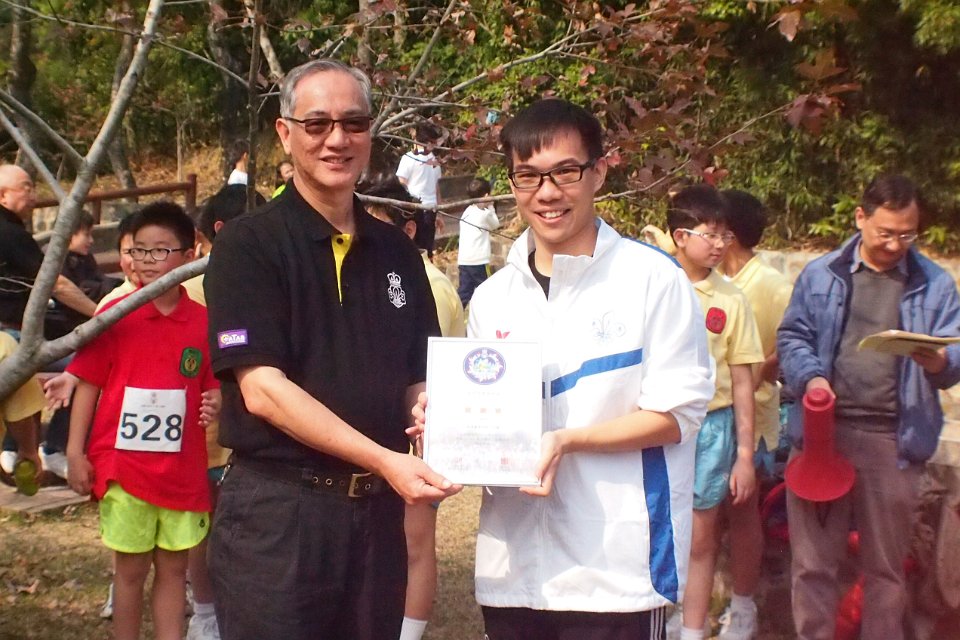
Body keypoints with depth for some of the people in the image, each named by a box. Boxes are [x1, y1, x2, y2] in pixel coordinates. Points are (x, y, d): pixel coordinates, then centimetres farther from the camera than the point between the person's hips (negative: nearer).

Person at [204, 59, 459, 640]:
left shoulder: (396, 251, 11)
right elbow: (262, 389, -15)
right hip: (277, 507, -5)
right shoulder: (249, 244, -6)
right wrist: (383, 458, -22)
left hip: (377, 509, 5)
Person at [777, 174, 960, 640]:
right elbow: (792, 337, 5)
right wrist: (809, 377, -15)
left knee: (886, 568, 10)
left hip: (893, 441, 0)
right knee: (812, 562, 6)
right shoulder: (820, 274, 8)